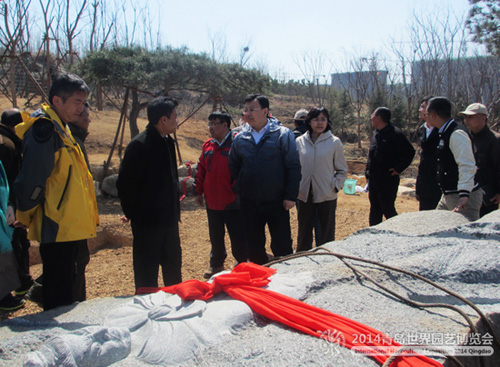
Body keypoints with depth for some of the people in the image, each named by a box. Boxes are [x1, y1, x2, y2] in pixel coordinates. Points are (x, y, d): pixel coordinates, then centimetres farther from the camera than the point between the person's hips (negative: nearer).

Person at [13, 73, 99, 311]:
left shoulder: (61, 129, 16)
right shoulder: (44, 129, -16)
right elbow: (31, 180, -20)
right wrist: (26, 217, -8)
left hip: (73, 228, 10)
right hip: (57, 229, -10)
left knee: (74, 294, 20)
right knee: (60, 300, -2)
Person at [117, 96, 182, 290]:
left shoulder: (168, 142, 9)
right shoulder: (139, 145, -18)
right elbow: (125, 184, -16)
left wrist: (175, 209, 13)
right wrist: (132, 213, -10)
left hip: (169, 219, 9)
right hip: (148, 221, -8)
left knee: (173, 266, 20)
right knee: (147, 274, 4)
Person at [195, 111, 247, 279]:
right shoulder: (208, 145, 8)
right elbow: (201, 170, 14)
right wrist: (199, 191, 12)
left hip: (233, 202, -6)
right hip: (212, 201, 6)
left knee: (238, 236, 5)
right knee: (215, 236, 18)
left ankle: (242, 264, 23)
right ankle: (216, 264, 33)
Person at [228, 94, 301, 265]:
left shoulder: (283, 134, -7)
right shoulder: (240, 138, 4)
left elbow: (293, 167, -7)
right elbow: (233, 166, 17)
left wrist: (290, 196, -10)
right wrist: (241, 186, 10)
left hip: (276, 202, -3)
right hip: (249, 203, 4)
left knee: (282, 247, 4)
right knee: (254, 246, 15)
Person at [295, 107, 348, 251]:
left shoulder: (334, 142, -3)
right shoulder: (300, 141, 2)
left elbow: (342, 170, 4)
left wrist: (335, 186, -7)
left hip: (327, 196, -2)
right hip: (304, 195, 2)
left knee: (326, 234, 6)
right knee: (304, 234, 13)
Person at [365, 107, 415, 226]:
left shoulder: (395, 134, -13)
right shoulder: (375, 133, 11)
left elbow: (409, 152, -13)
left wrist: (398, 168, -14)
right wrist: (368, 174, 15)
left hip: (388, 180, -7)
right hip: (373, 180, 8)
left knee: (388, 210, -2)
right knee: (375, 210, 13)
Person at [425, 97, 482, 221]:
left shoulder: (457, 134, -19)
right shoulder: (445, 133, 13)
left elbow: (467, 165, -28)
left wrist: (464, 194, -37)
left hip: (463, 198, -10)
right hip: (447, 196, 10)